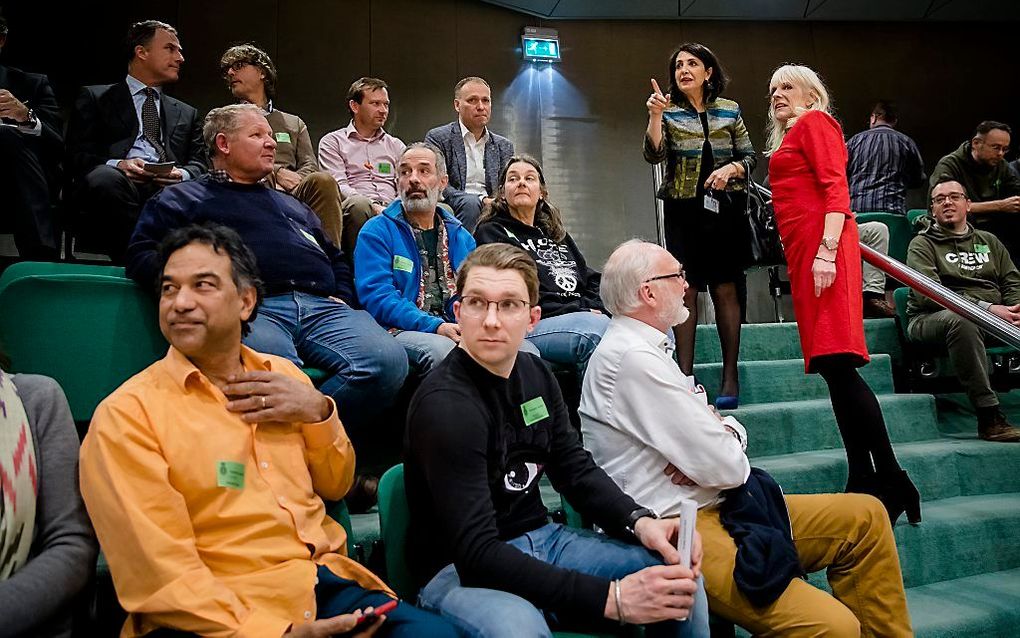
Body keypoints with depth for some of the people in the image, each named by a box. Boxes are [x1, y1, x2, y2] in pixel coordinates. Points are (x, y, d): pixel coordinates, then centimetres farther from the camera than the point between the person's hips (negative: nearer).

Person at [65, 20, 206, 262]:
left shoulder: (187, 114, 29)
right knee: (106, 178, -37)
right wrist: (117, 165, -13)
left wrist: (182, 175, -8)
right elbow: (76, 155, 8)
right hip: (118, 187, -2)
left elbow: (198, 164, 17)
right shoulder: (94, 98, 19)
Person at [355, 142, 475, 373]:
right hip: (402, 330, -4)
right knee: (441, 348, -38)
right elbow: (377, 295, -7)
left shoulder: (461, 236, 21)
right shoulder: (377, 232, 5)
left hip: (458, 330, 4)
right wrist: (435, 326, -19)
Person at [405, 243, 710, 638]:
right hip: (459, 569, -7)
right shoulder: (445, 403, -23)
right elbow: (477, 554, -28)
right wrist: (611, 599, -33)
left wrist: (639, 521, -15)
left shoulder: (535, 374, 3)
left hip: (541, 540, 8)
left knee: (677, 573, -3)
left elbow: (576, 469, 6)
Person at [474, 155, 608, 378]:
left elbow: (593, 280, 27)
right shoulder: (491, 232, 11)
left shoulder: (556, 234, 34)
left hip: (585, 317, 7)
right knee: (593, 334, -38)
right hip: (534, 325, -6)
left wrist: (593, 308, 2)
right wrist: (575, 310, -8)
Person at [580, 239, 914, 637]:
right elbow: (728, 468, -19)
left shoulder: (647, 347, 12)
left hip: (708, 505, 10)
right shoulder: (633, 358, -19)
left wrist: (721, 436, -6)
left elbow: (733, 429, 17)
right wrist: (726, 449, 4)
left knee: (866, 517, 11)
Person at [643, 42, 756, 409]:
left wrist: (731, 168, -9)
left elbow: (749, 157, 11)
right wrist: (655, 116, -21)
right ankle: (684, 375, 1)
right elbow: (654, 155, -9)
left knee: (725, 289, -1)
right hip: (683, 211, 0)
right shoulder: (668, 113, 7)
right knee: (686, 290, -4)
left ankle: (730, 376, 5)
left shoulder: (730, 111, 10)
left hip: (726, 208, 1)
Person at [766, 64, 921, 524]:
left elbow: (836, 190, -9)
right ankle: (863, 482, 5)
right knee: (835, 369, 3)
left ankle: (893, 483, -13)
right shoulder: (790, 136, 28)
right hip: (803, 252, 9)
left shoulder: (815, 122, 4)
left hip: (821, 247, -9)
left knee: (837, 362, -16)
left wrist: (826, 251, -20)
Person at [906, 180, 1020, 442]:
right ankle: (989, 417, -36)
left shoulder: (989, 241, 24)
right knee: (961, 320, -38)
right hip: (932, 319, -5)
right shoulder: (922, 244, 6)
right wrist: (986, 308, -20)